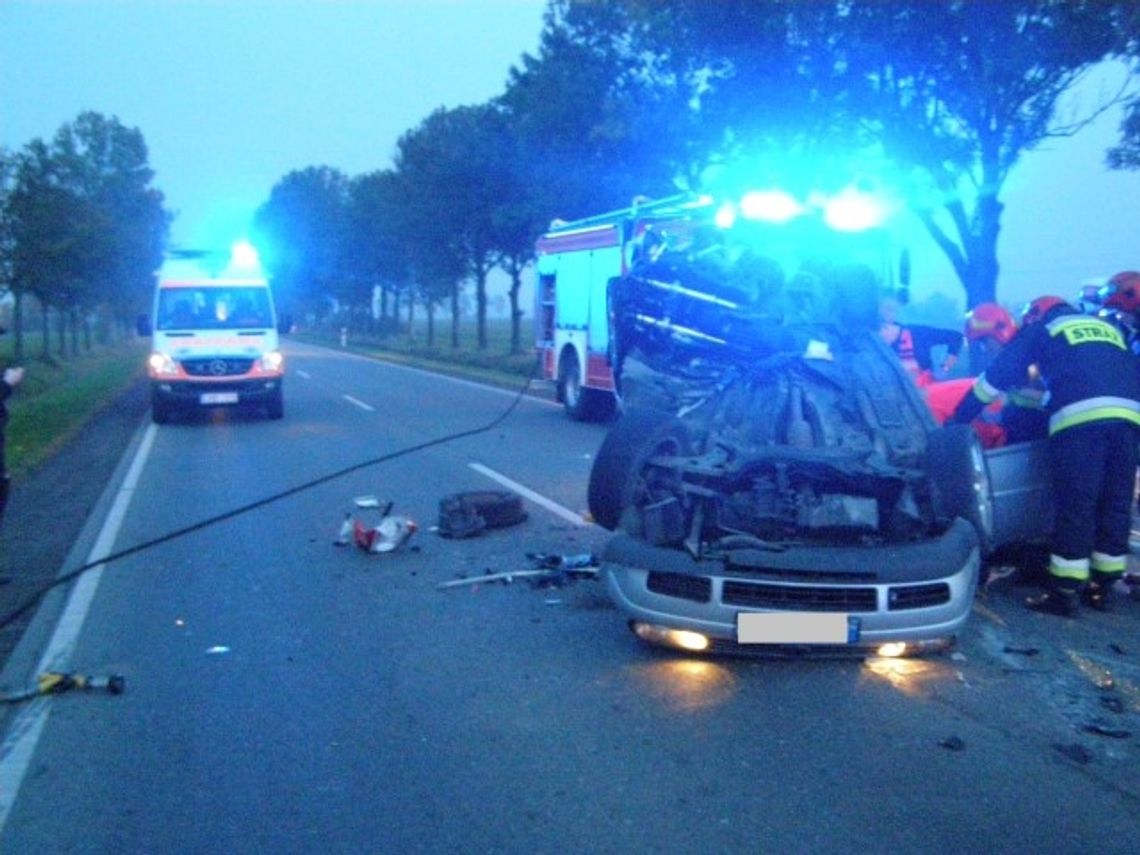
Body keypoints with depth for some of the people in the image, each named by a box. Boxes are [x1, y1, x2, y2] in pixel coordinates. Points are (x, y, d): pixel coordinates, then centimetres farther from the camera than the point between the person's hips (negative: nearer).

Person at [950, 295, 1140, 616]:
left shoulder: (1040, 328, 21)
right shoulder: (1107, 327, 34)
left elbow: (998, 375, 19)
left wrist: (959, 418, 25)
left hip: (1081, 416, -5)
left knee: (1074, 505, -3)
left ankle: (1064, 592, -1)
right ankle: (1101, 586, 19)